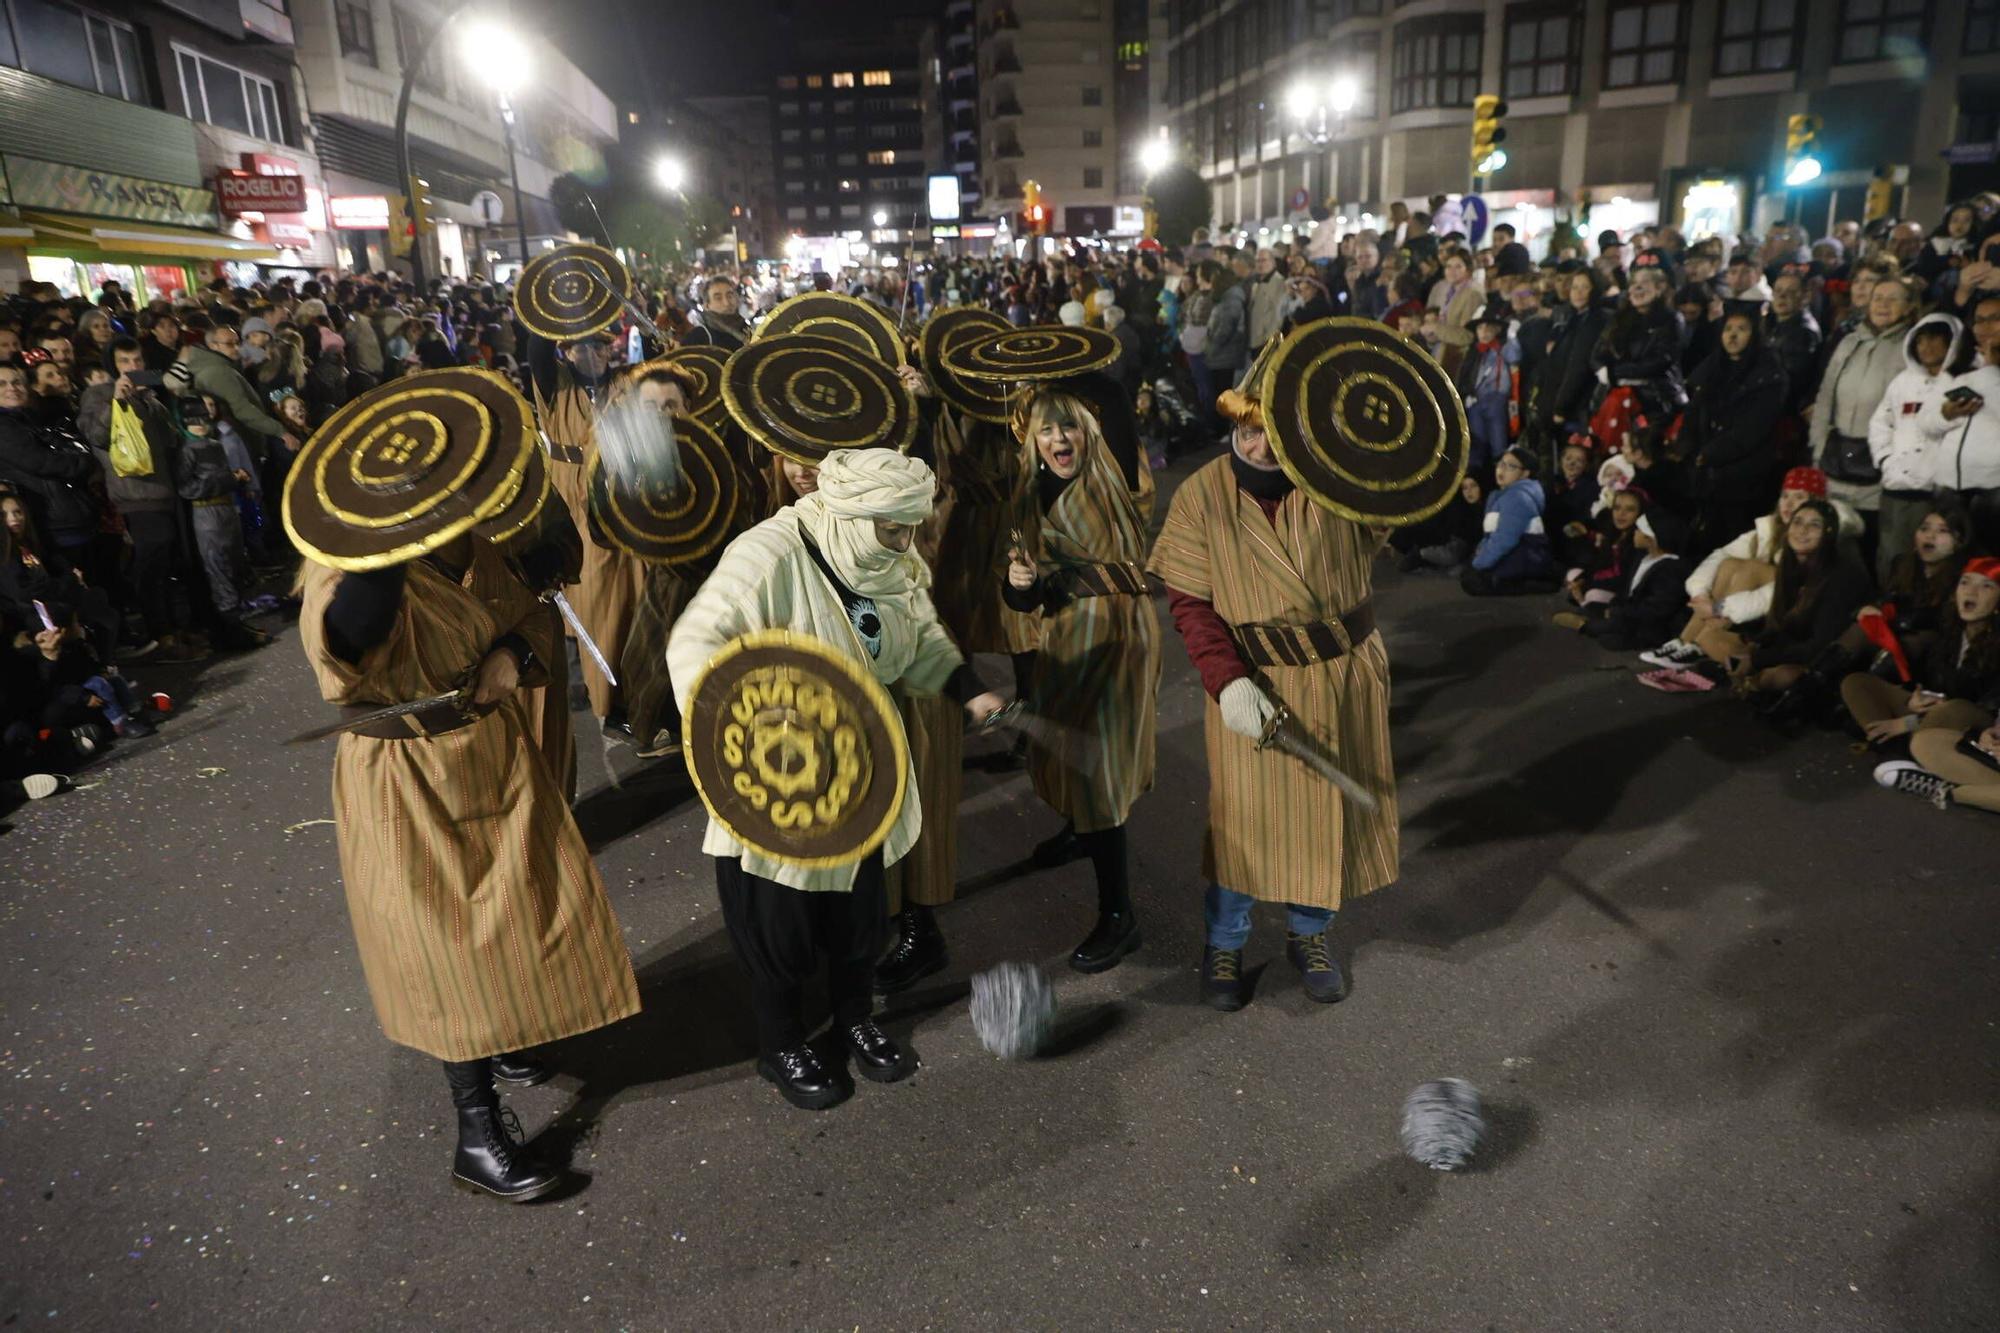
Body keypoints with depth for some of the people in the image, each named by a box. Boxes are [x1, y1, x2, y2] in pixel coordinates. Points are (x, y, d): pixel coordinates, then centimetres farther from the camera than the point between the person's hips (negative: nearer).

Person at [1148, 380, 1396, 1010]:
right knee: (1240, 816, 7)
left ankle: (1309, 935, 38)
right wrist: (1226, 681, -21)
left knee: (1329, 809, 14)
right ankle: (1224, 944, 30)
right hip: (1251, 687, -1)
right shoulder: (1200, 497, -8)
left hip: (1345, 680, 2)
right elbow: (1189, 602, -9)